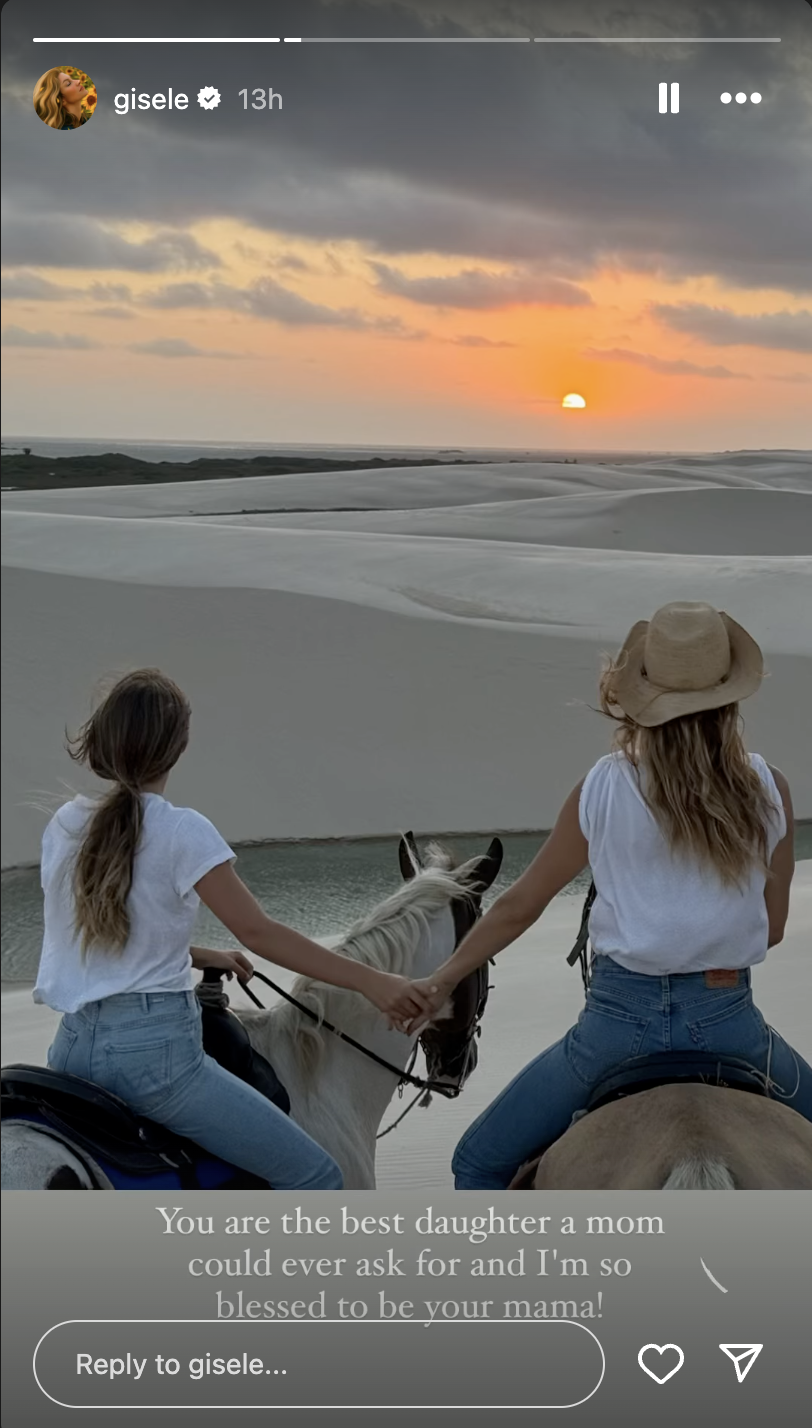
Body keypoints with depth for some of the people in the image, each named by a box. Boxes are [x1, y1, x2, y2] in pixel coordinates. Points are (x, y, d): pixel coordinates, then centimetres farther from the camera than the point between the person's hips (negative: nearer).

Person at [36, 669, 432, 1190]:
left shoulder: (64, 825, 7)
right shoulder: (182, 832, -12)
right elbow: (258, 933, -13)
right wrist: (370, 981, -12)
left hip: (73, 1045, 8)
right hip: (152, 1046, -8)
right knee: (316, 1177, -2)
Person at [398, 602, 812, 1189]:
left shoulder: (603, 790, -4)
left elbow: (519, 908, 3)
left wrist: (442, 981, 16)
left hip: (624, 1014, -1)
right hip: (730, 1015, 2)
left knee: (480, 1163, 13)